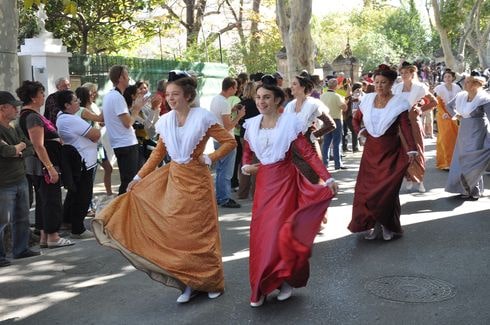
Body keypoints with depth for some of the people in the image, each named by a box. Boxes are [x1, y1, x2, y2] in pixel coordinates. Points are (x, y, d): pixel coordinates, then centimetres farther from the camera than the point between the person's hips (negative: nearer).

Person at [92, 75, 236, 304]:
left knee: (201, 233, 3)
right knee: (177, 232, 2)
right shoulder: (166, 121, 3)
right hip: (174, 179, 4)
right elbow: (158, 154, 10)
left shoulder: (203, 118, -10)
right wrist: (139, 177, 6)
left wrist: (210, 159, -12)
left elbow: (230, 141, -6)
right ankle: (188, 284, 13)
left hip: (196, 181, -4)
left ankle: (211, 282, 20)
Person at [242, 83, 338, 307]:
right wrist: (246, 166, -3)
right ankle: (260, 287, 15)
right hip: (263, 182, 5)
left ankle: (285, 280, 11)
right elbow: (247, 152, 19)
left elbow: (308, 153, -12)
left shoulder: (289, 122, -9)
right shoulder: (252, 124, 5)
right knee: (260, 234, 4)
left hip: (285, 181, -4)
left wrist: (327, 178, -20)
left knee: (280, 232, -8)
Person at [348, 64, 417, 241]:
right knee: (367, 187, 2)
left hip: (391, 152, -4)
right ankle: (374, 225, 15)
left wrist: (411, 149, -27)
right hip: (371, 150, 4)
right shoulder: (367, 100, 3)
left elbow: (406, 127, -15)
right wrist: (360, 132, -1)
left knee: (387, 188, -1)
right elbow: (356, 119, 18)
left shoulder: (399, 103, -8)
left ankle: (388, 226, 16)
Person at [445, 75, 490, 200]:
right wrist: (456, 115, 11)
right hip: (464, 133, 7)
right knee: (461, 161, 9)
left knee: (472, 162, -9)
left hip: (478, 133, -7)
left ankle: (475, 191, 3)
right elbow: (449, 106, 26)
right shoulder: (461, 96, 6)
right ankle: (467, 189, 20)